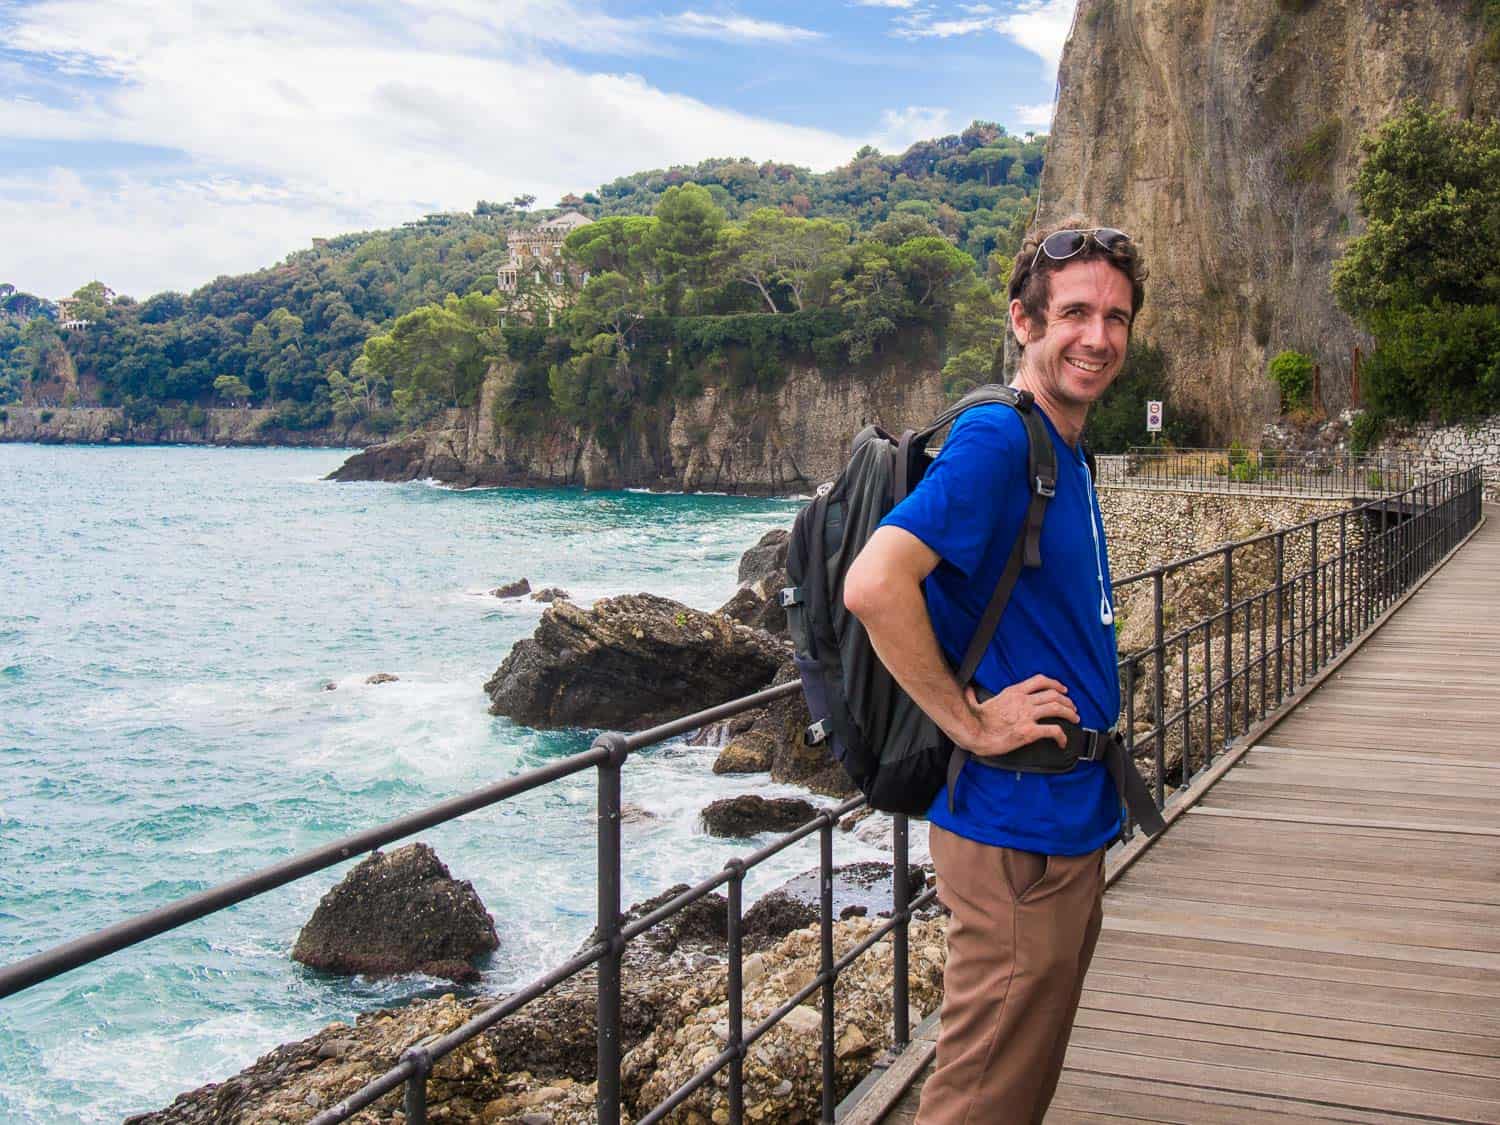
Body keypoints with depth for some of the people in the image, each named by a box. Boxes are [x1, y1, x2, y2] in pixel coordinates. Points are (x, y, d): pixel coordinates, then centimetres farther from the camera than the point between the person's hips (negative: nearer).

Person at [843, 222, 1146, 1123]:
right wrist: (974, 724, -23)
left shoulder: (1070, 454, 12)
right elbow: (873, 585, -32)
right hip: (1017, 832, -9)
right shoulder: (996, 439, -18)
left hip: (1075, 821, 9)